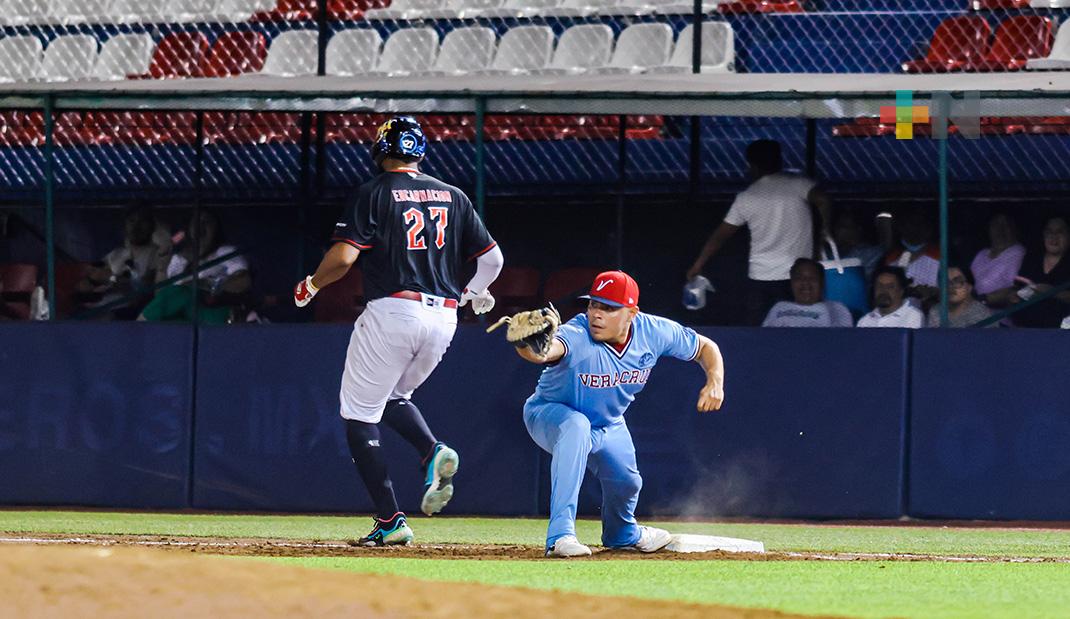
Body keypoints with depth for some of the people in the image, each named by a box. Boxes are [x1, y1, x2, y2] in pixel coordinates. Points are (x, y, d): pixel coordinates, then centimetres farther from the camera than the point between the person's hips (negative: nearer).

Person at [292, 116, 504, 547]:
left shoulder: (375, 194, -3)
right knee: (393, 397, 27)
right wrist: (474, 292, 33)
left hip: (392, 313, -6)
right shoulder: (452, 197, 12)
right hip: (444, 317, 6)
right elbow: (492, 258, 12)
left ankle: (390, 522, -5)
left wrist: (311, 286, 6)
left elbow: (343, 256, -13)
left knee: (359, 417, 4)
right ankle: (433, 453, -3)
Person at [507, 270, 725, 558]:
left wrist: (715, 382, -26)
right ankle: (561, 535, -38)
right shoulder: (577, 337, -40)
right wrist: (532, 348, -89)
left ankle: (622, 533, 54)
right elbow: (552, 349, -65)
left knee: (626, 482, 13)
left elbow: (706, 347, -6)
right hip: (551, 413, -6)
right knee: (576, 426, -37)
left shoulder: (654, 333, -23)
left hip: (608, 424, 6)